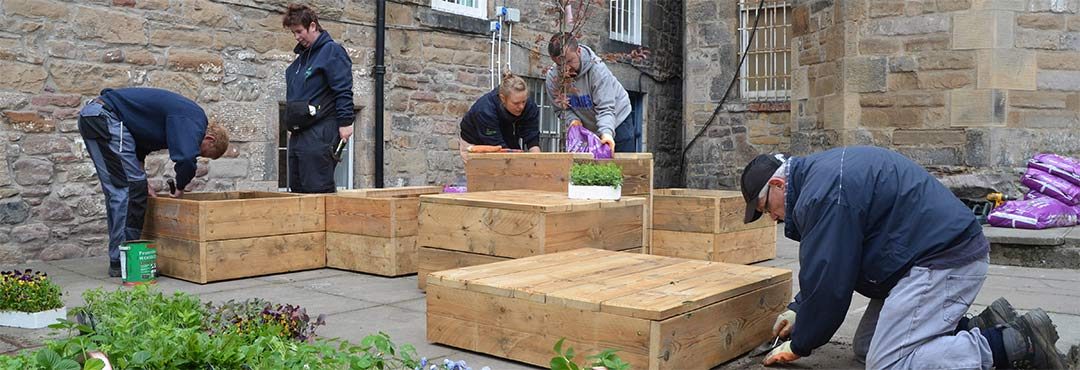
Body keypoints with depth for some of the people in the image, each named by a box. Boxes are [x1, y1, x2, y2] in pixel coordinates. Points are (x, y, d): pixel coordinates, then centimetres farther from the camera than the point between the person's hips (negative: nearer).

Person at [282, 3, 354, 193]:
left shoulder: (331, 51, -6)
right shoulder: (301, 56, 20)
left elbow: (343, 90, -13)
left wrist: (345, 122, -18)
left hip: (320, 134, -9)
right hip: (298, 133, 9)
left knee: (318, 190, -8)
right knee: (297, 189, 10)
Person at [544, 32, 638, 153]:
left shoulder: (597, 69, -31)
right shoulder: (552, 78, -19)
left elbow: (605, 109, -33)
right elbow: (561, 108, -6)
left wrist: (606, 133, -50)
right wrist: (573, 119, -27)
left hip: (616, 121, -3)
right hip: (586, 129, 4)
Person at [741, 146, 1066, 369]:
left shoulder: (823, 195, -21)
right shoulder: (822, 175, 14)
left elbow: (827, 282, -19)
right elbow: (822, 269, 24)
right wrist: (798, 309, 18)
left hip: (945, 260, -11)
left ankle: (1017, 342, -10)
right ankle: (984, 328, 10)